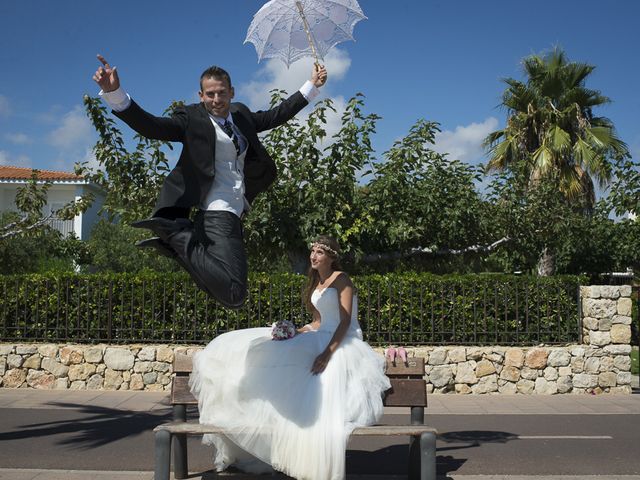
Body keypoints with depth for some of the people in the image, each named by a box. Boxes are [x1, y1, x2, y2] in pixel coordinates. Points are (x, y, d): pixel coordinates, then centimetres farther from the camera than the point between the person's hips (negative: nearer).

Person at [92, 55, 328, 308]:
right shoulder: (192, 118, -3)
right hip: (217, 214, -8)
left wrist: (312, 86, 31)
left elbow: (276, 116, 29)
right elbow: (150, 126, -14)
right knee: (233, 295, -22)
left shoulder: (240, 115, 18)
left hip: (232, 215, 8)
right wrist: (114, 92, -29)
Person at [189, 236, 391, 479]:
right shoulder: (316, 282, 17)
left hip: (342, 344, -8)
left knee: (320, 404, -28)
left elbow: (345, 321, -17)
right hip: (322, 339, 8)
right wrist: (295, 333, 2)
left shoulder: (341, 279, -8)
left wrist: (328, 353, -29)